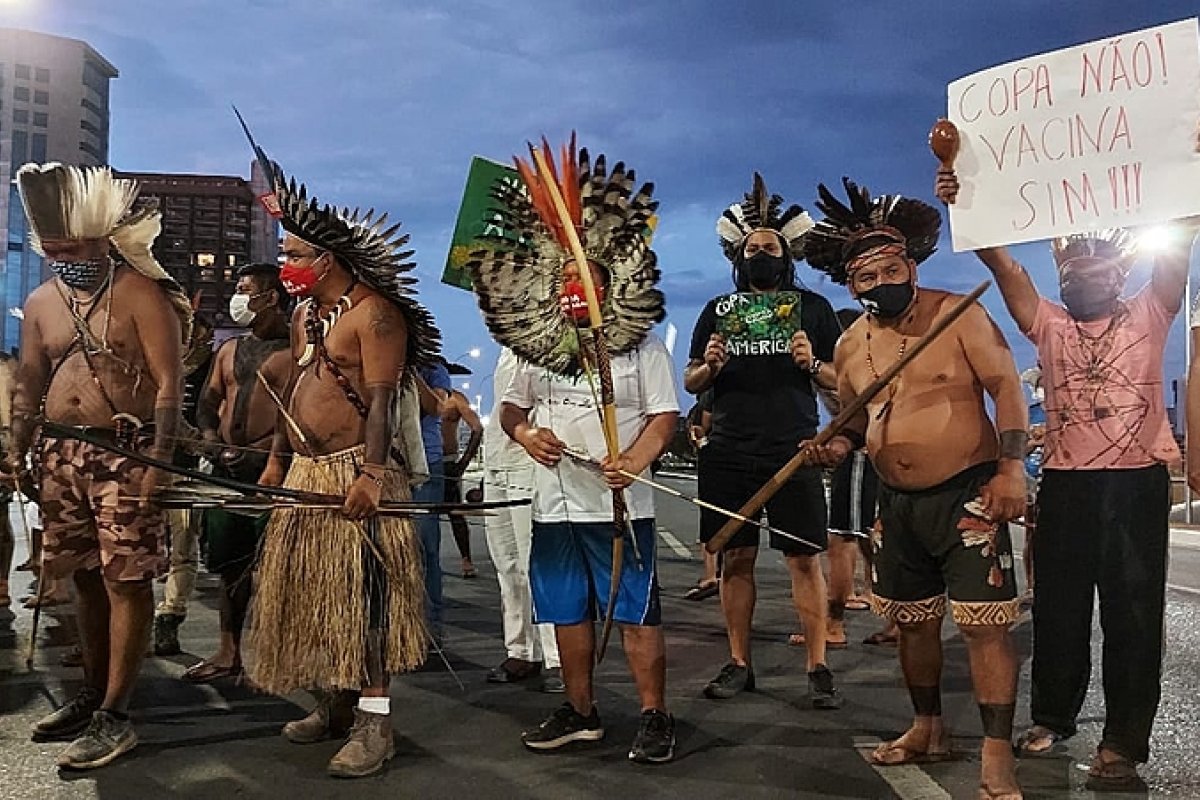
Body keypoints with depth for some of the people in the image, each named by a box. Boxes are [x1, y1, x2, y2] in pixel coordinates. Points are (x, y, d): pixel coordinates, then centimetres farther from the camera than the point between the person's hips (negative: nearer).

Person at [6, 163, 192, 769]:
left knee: (126, 578, -6)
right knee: (85, 577, 13)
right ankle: (94, 693, 25)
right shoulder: (41, 302, 13)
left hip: (124, 452, -6)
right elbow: (28, 385, 18)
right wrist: (17, 451, 8)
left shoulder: (142, 294, -6)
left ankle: (114, 716, -2)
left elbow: (168, 383, -11)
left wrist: (158, 461, -19)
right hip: (60, 454, 7)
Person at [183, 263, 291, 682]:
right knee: (231, 563, 12)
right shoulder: (229, 349, 20)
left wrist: (263, 450, -21)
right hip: (228, 469, 7)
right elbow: (209, 400, 22)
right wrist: (210, 436, 2)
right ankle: (229, 652, 21)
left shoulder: (295, 349, -5)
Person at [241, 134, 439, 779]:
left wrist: (370, 473, -27)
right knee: (307, 594, 13)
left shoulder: (373, 312, -11)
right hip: (305, 475, 9)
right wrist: (276, 460, 19)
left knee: (359, 597, -8)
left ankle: (374, 726, -2)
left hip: (354, 473, -9)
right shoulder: (306, 314, 17)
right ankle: (331, 706, 26)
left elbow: (380, 400, -19)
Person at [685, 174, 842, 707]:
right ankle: (738, 664, 16)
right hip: (728, 455, 2)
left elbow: (842, 380, 8)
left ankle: (818, 668, 4)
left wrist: (811, 364, -12)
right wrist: (710, 366, -8)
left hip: (793, 453, -2)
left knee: (804, 560, -4)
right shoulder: (718, 310, 14)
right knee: (735, 560, 6)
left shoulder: (813, 308, 9)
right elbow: (690, 383, 15)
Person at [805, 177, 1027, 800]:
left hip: (968, 496, -6)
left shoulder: (959, 315, -8)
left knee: (983, 624, -8)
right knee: (912, 622, 15)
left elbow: (1005, 385, -10)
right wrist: (841, 443, -5)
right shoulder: (850, 345, 6)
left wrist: (1011, 466, -20)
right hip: (898, 504, 6)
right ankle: (928, 730, 32)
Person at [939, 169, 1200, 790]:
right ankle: (1052, 715, 27)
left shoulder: (1148, 315, 9)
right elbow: (1001, 261, 0)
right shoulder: (1048, 324, 11)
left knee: (1132, 610, 2)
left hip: (1137, 480, -2)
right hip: (1064, 481, 2)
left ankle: (1123, 742, 8)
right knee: (1058, 605, 11)